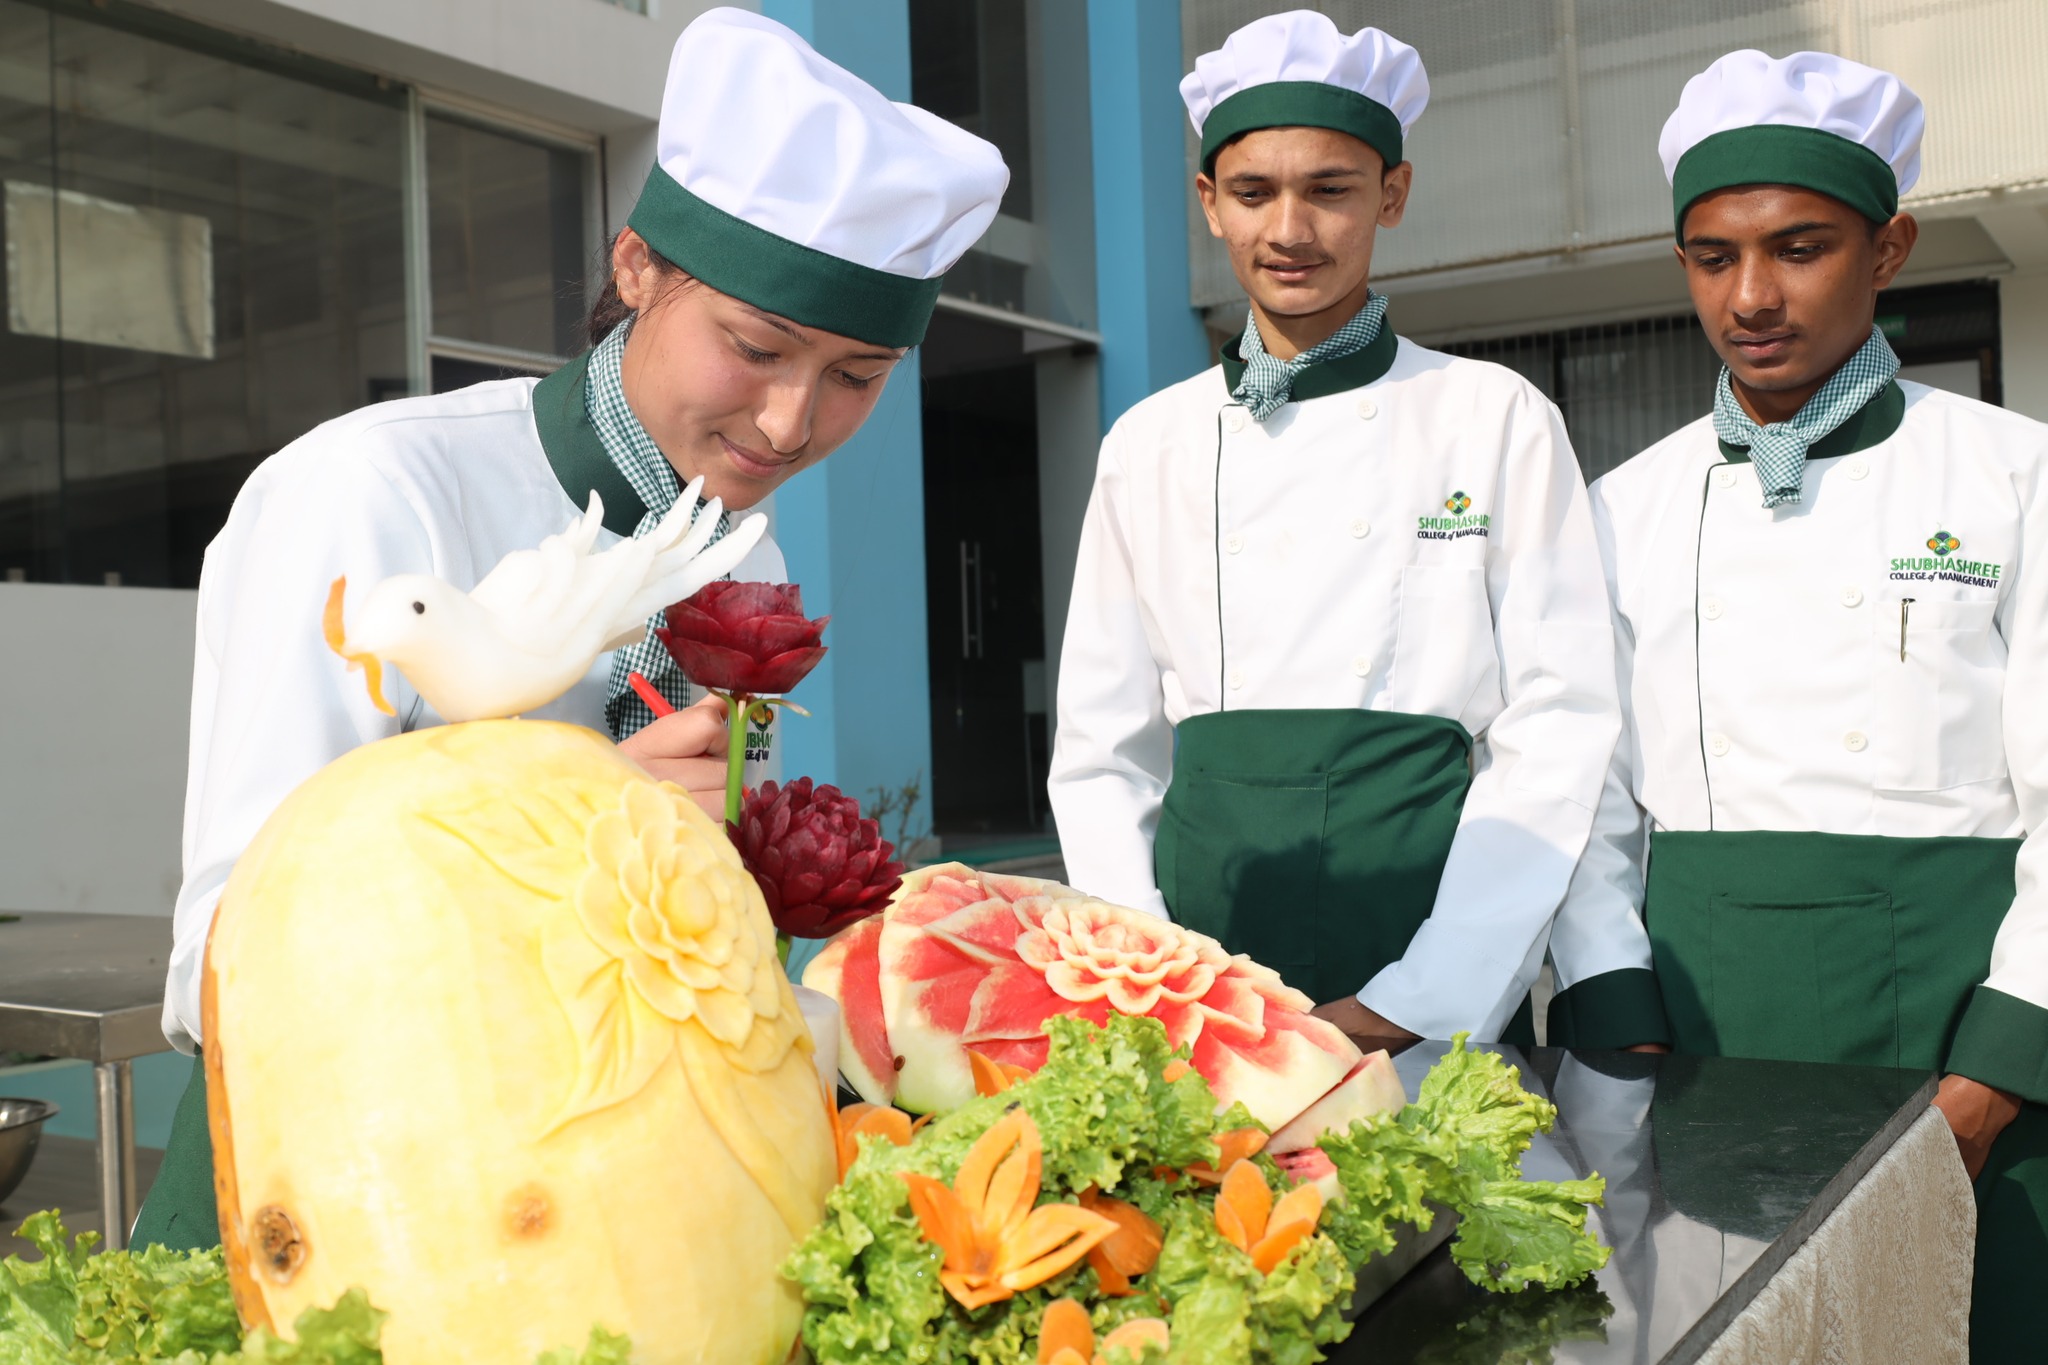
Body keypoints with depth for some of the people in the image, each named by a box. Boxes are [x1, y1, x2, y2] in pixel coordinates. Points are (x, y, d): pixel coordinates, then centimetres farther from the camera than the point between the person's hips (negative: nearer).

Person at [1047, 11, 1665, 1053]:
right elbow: (1103, 754, 8)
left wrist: (1416, 1002, -12)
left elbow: (1558, 739, -3)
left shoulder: (1499, 420, 1)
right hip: (1204, 951, 2)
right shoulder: (1148, 447, 7)